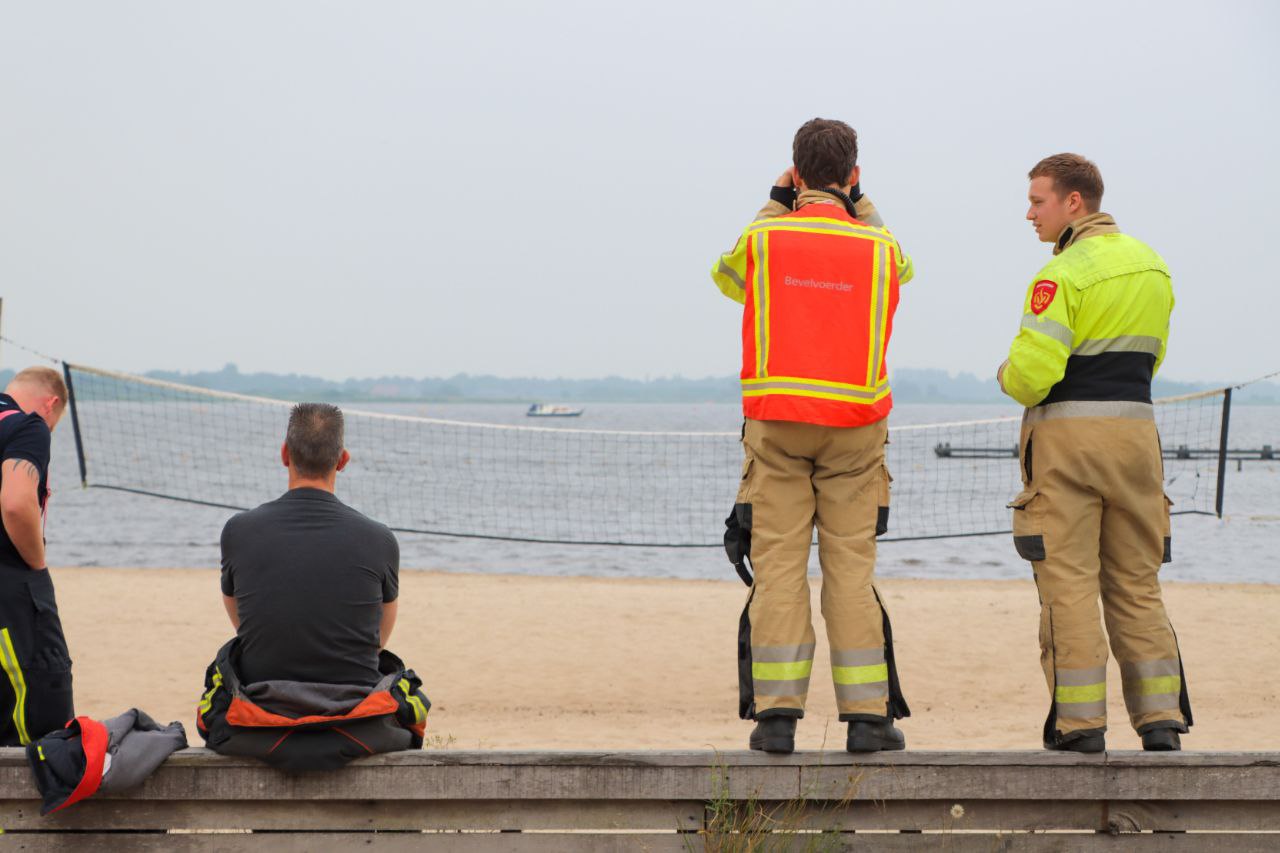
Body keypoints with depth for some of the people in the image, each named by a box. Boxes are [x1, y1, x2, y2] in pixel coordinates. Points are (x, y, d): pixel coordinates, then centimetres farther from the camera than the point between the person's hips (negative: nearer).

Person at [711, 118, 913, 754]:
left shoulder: (763, 239, 0)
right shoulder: (879, 248, 3)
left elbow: (727, 275, 24)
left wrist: (776, 205, 24)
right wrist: (859, 206, 25)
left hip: (775, 424, -1)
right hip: (855, 427, 1)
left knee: (778, 569, 0)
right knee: (851, 570, 3)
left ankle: (775, 715, -5)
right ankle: (867, 716, 0)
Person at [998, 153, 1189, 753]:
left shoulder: (1063, 275, -13)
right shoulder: (1152, 266, 11)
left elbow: (1033, 371, -19)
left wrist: (1008, 377, 1)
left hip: (1067, 435, -6)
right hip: (1136, 431, 6)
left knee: (1069, 582, -1)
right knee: (1136, 583, 11)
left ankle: (1081, 722, -2)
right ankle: (1160, 718, 7)